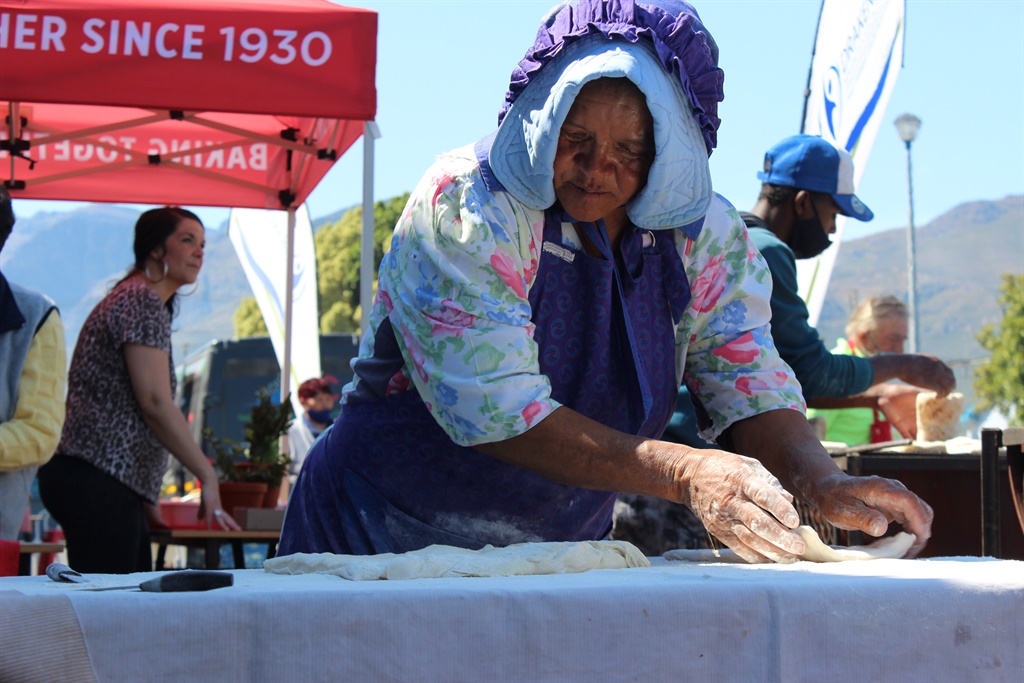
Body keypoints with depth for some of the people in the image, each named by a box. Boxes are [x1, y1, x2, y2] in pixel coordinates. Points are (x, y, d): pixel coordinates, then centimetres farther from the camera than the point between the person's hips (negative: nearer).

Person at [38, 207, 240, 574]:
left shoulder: (133, 298, 23)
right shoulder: (143, 302, -8)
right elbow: (156, 403, -17)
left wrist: (144, 495, 20)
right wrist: (207, 474, -13)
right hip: (98, 481, -11)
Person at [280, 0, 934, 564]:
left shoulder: (706, 236, -3)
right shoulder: (463, 205, -20)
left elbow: (753, 389, -7)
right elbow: (497, 412, -27)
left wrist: (820, 482, -30)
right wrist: (682, 474, -38)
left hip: (563, 554, 5)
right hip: (383, 548, -4)